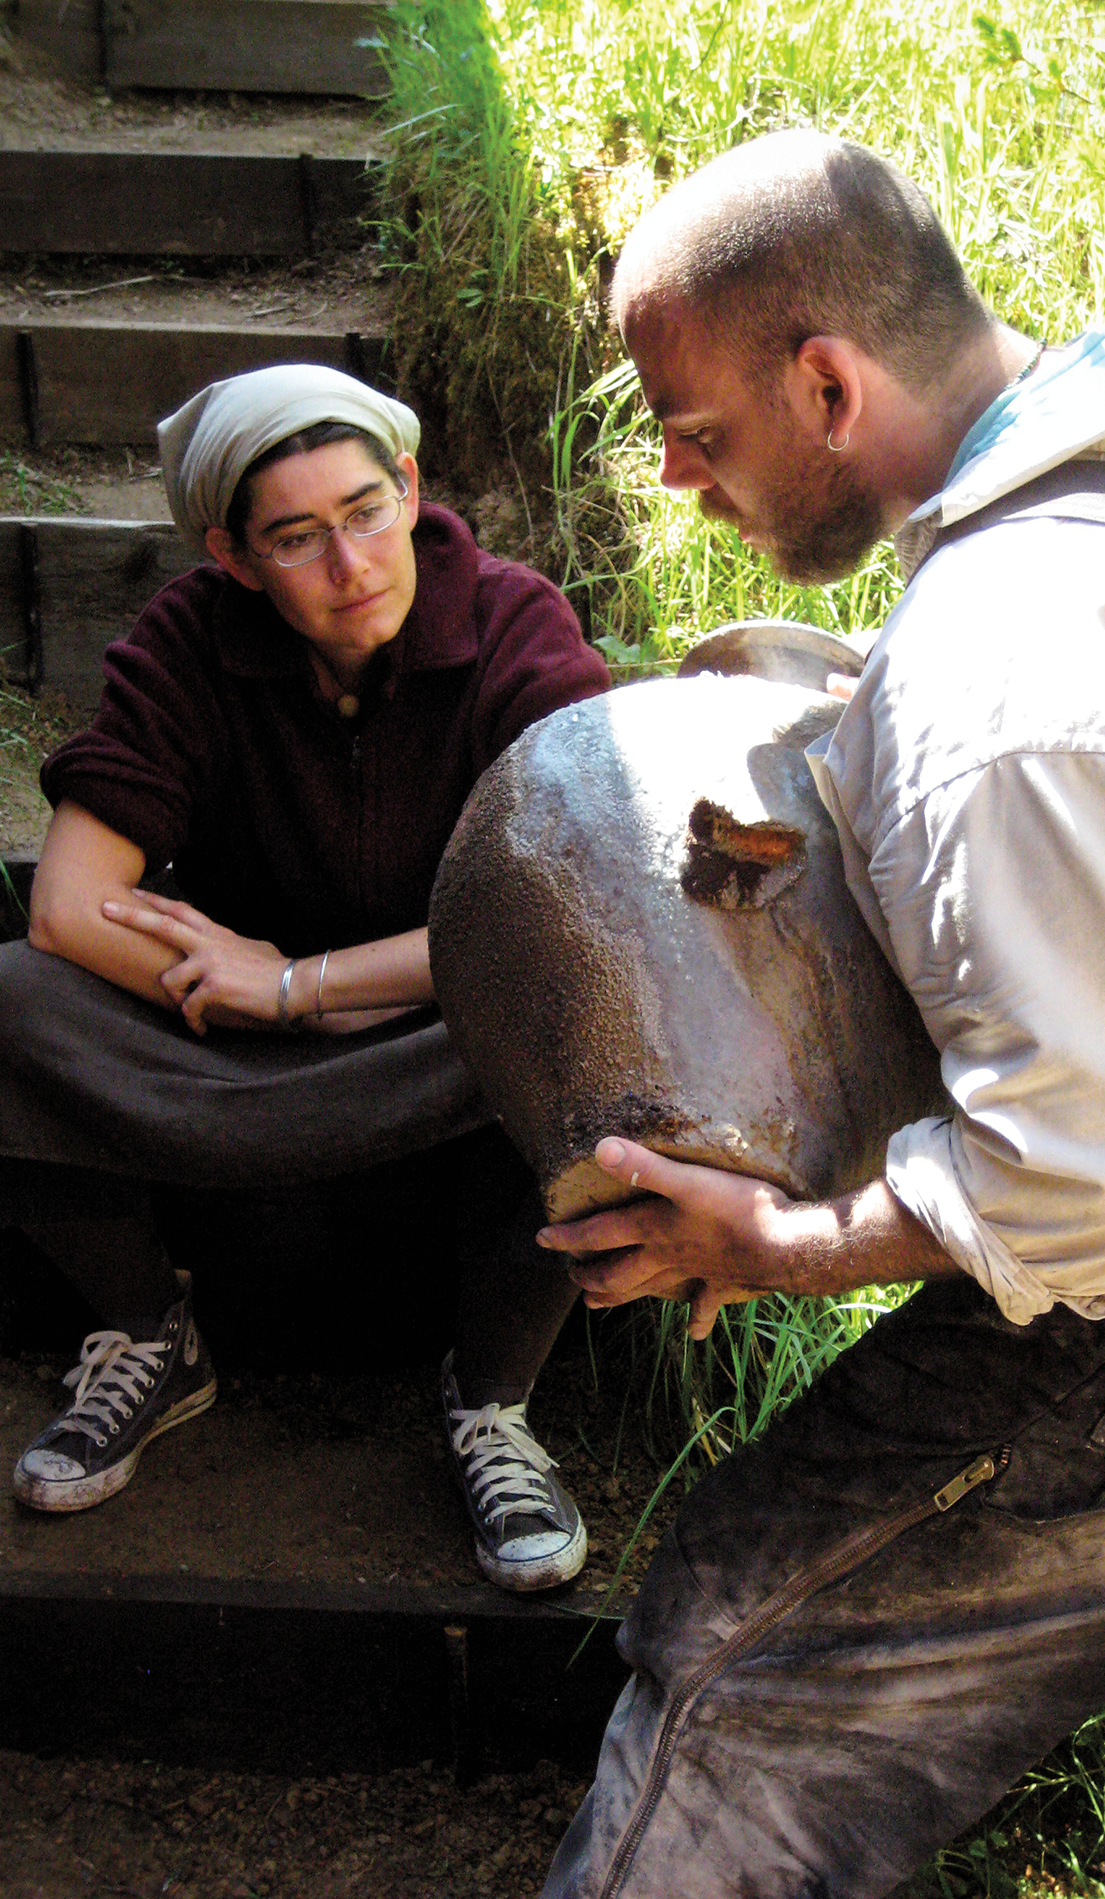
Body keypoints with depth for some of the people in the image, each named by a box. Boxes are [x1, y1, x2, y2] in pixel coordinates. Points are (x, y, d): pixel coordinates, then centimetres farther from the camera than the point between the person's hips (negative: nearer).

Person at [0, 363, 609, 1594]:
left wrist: (294, 983, -21)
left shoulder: (517, 628, -14)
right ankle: (150, 1342, -2)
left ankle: (491, 1401, -11)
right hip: (250, 1045, 2)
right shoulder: (194, 640, -10)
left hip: (466, 1059, -1)